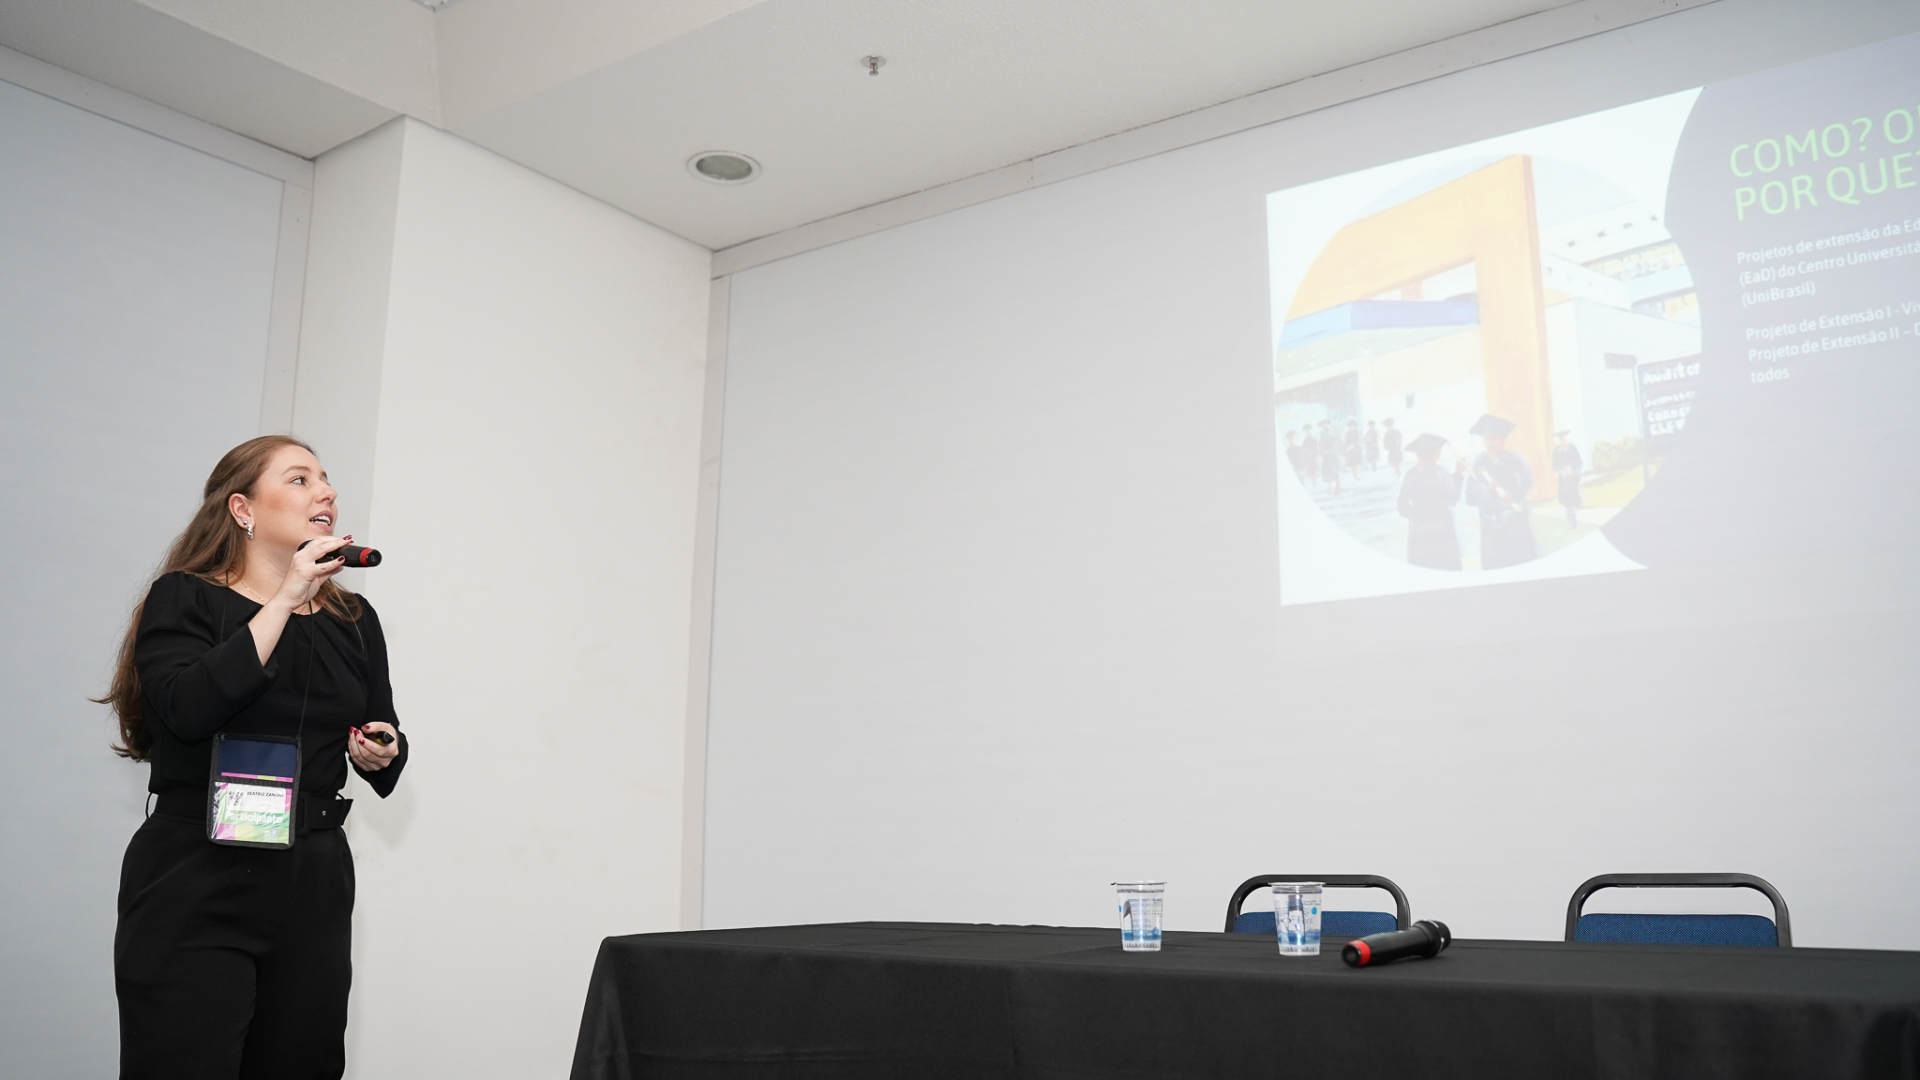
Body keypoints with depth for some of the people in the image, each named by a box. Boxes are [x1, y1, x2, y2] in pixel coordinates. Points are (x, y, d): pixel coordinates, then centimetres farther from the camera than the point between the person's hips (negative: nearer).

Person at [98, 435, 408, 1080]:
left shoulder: (353, 620, 12)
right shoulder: (185, 598, 0)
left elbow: (388, 757, 20)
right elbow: (188, 711, -20)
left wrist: (380, 754, -4)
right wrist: (285, 602, -17)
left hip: (316, 885, 5)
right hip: (197, 885, -4)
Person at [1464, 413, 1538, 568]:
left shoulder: (1514, 459, 2)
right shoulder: (1478, 464, 4)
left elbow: (1526, 479, -15)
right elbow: (1471, 497, -2)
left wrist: (1515, 494, -34)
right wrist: (1487, 490, -22)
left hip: (1516, 522, -1)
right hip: (1491, 525, 1)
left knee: (1521, 563, 0)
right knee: (1493, 565, -2)